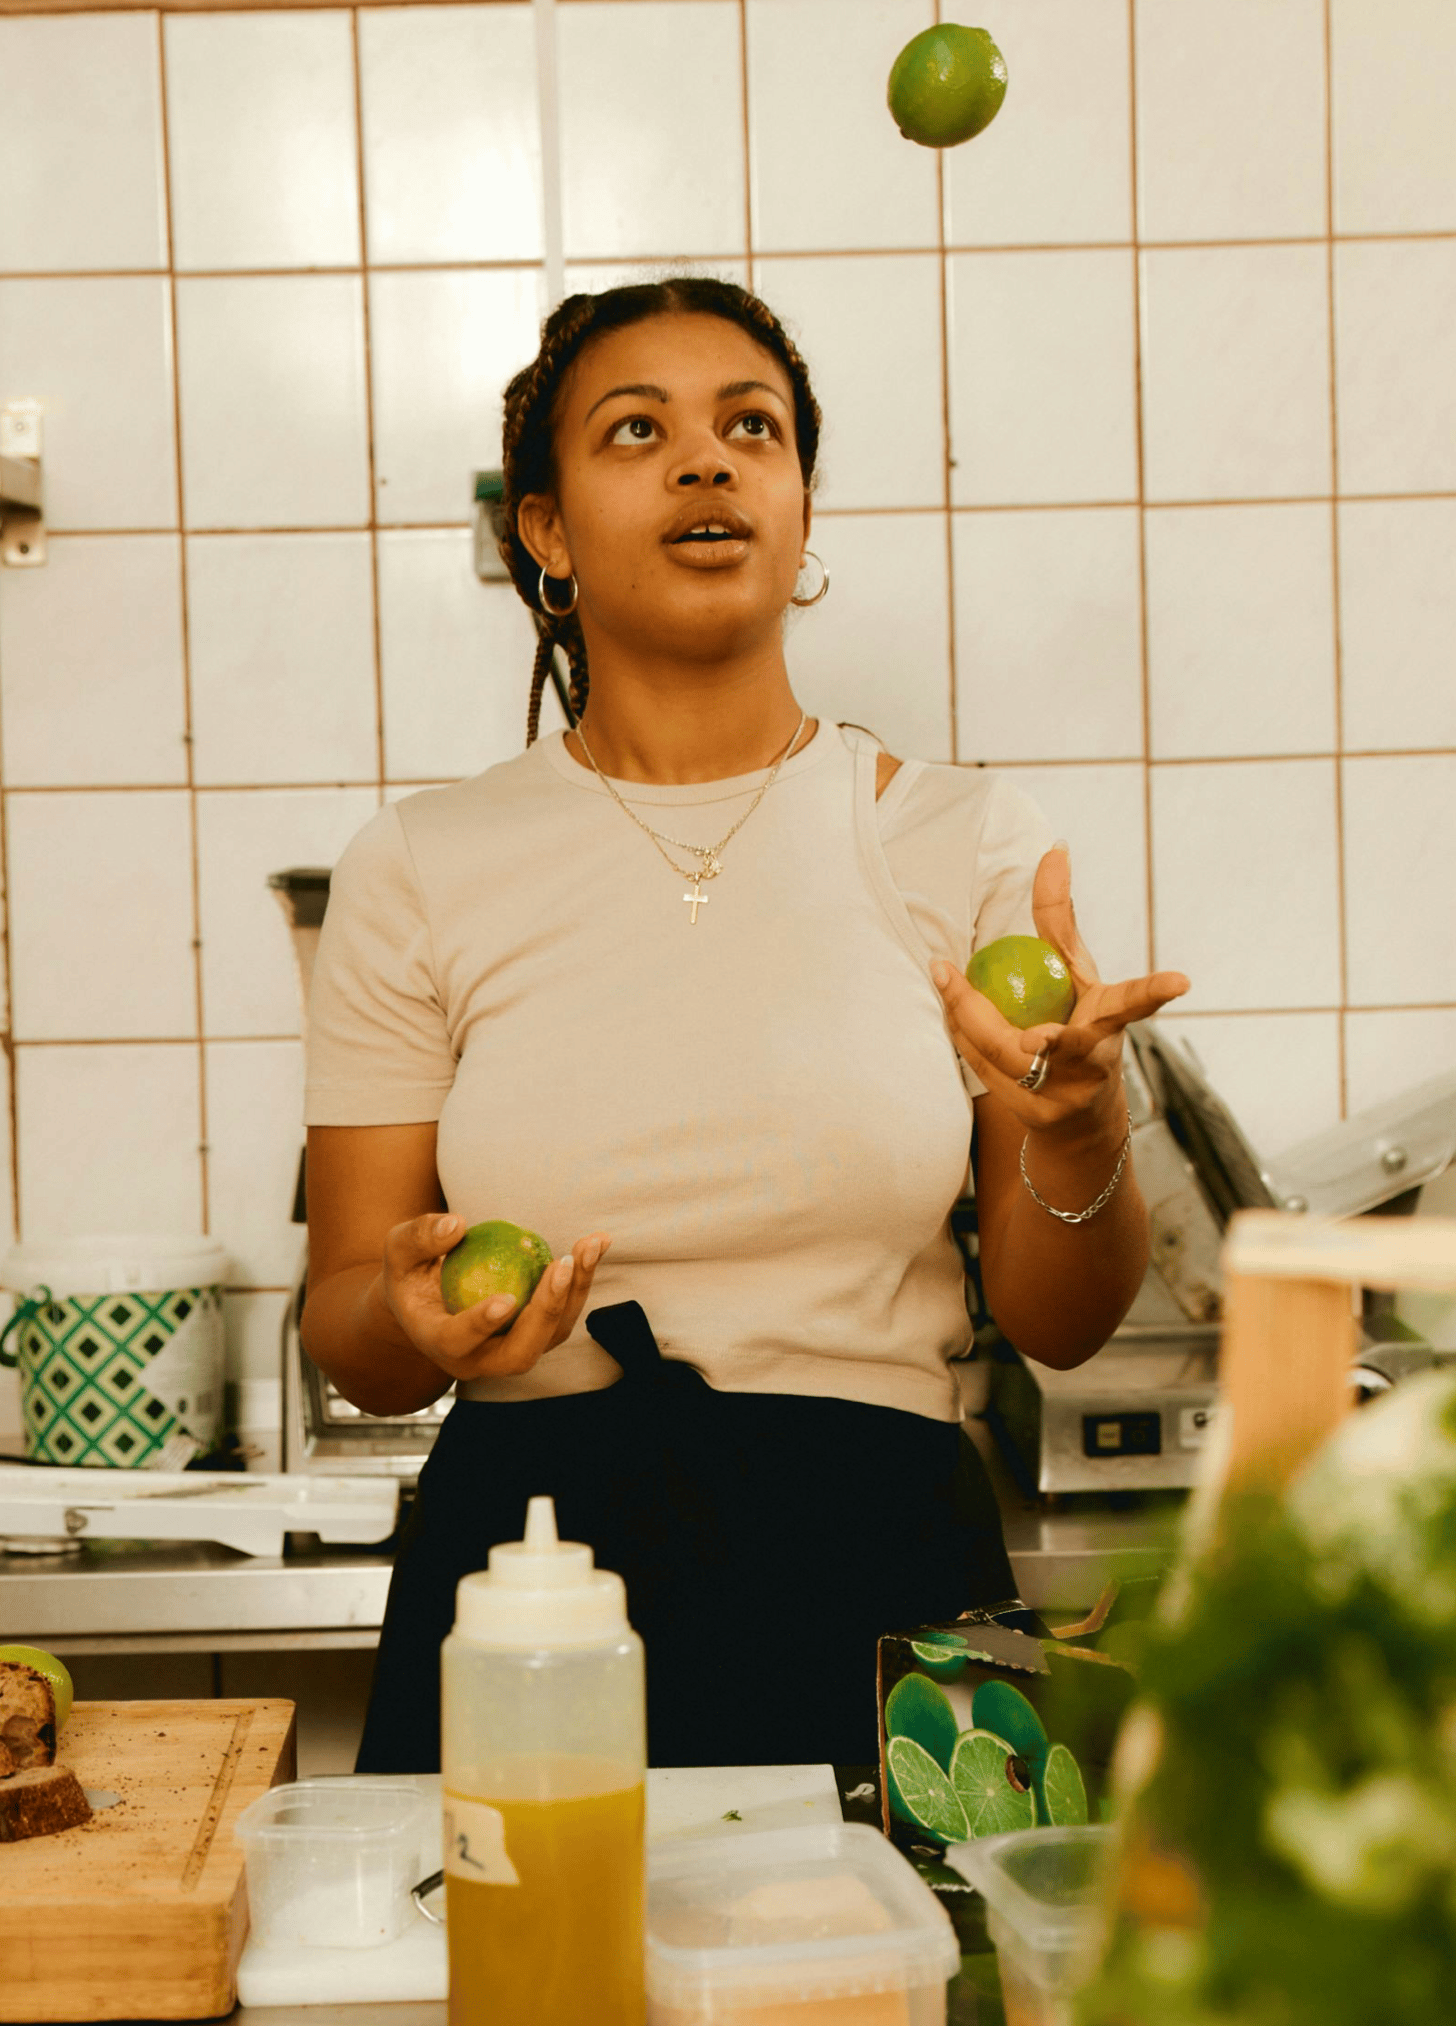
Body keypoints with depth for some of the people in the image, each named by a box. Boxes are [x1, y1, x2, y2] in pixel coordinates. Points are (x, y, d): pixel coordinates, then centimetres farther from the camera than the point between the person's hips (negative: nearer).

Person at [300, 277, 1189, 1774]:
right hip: (523, 1558, 0)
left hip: (877, 1565, 0)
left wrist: (1079, 1130, -17)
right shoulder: (418, 872, 3)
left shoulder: (964, 843, 3)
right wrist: (413, 1320, -18)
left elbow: (1057, 1323, 3)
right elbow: (347, 1339, 5)